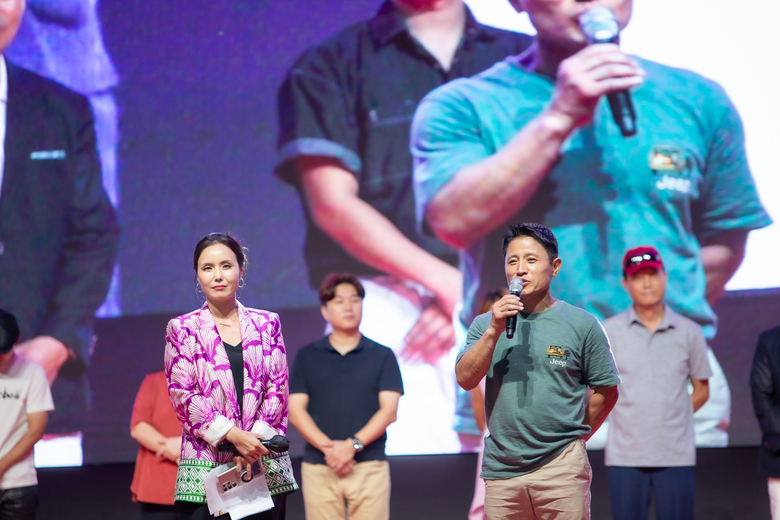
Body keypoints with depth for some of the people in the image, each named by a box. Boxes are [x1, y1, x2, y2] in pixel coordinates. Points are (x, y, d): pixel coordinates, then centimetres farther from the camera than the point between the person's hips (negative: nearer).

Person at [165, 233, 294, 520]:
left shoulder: (267, 324, 13)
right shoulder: (182, 329, 8)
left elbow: (277, 388, 7)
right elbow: (182, 393, -1)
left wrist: (255, 438, -8)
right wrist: (232, 435, -13)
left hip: (264, 463, 2)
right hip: (206, 462, -2)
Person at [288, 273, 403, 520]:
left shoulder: (382, 356, 10)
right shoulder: (306, 357, 12)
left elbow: (389, 410, 2)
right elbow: (295, 411, 4)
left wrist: (354, 444, -13)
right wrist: (328, 448, -11)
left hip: (370, 468, -1)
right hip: (318, 469, 1)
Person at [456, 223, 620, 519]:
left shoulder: (582, 324, 2)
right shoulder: (485, 325, 8)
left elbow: (606, 391, 6)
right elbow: (465, 380, -4)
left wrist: (575, 436, 7)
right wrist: (494, 331, -14)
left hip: (561, 468, -2)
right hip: (501, 469, 2)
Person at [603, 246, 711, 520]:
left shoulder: (689, 332, 5)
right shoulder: (608, 332, 2)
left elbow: (701, 390, 12)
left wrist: (670, 418, 5)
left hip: (676, 454, 1)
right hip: (625, 455, 0)